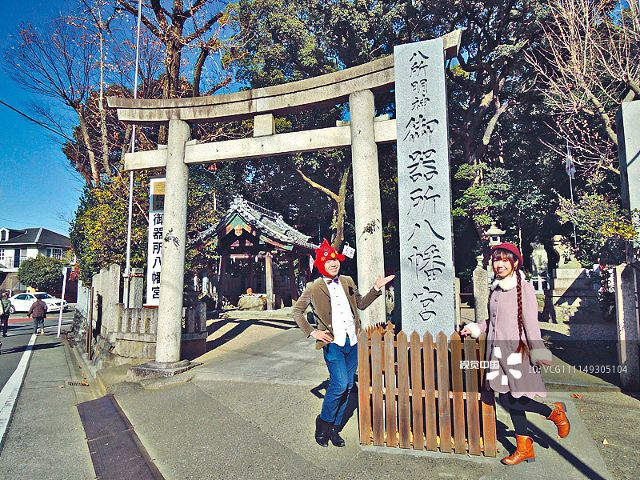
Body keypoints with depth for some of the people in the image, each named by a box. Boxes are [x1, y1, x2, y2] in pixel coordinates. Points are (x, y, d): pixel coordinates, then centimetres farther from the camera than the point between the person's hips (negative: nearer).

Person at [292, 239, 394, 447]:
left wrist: (376, 289, 10)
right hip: (332, 343, -5)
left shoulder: (347, 282, 11)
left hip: (352, 342, 5)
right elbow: (297, 311, 4)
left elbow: (361, 304, 21)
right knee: (340, 384, -14)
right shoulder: (313, 288, -3)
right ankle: (323, 422, 11)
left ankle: (334, 428, 26)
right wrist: (312, 332, -5)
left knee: (348, 386, 9)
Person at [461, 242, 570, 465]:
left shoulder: (524, 288, -9)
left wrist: (538, 352, -16)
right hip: (498, 351, 7)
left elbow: (531, 323, -13)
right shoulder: (496, 289, 11)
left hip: (516, 351, -7)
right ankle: (524, 447, 27)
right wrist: (475, 328, 15)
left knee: (511, 401, -6)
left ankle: (554, 412, 21)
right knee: (506, 400, 11)